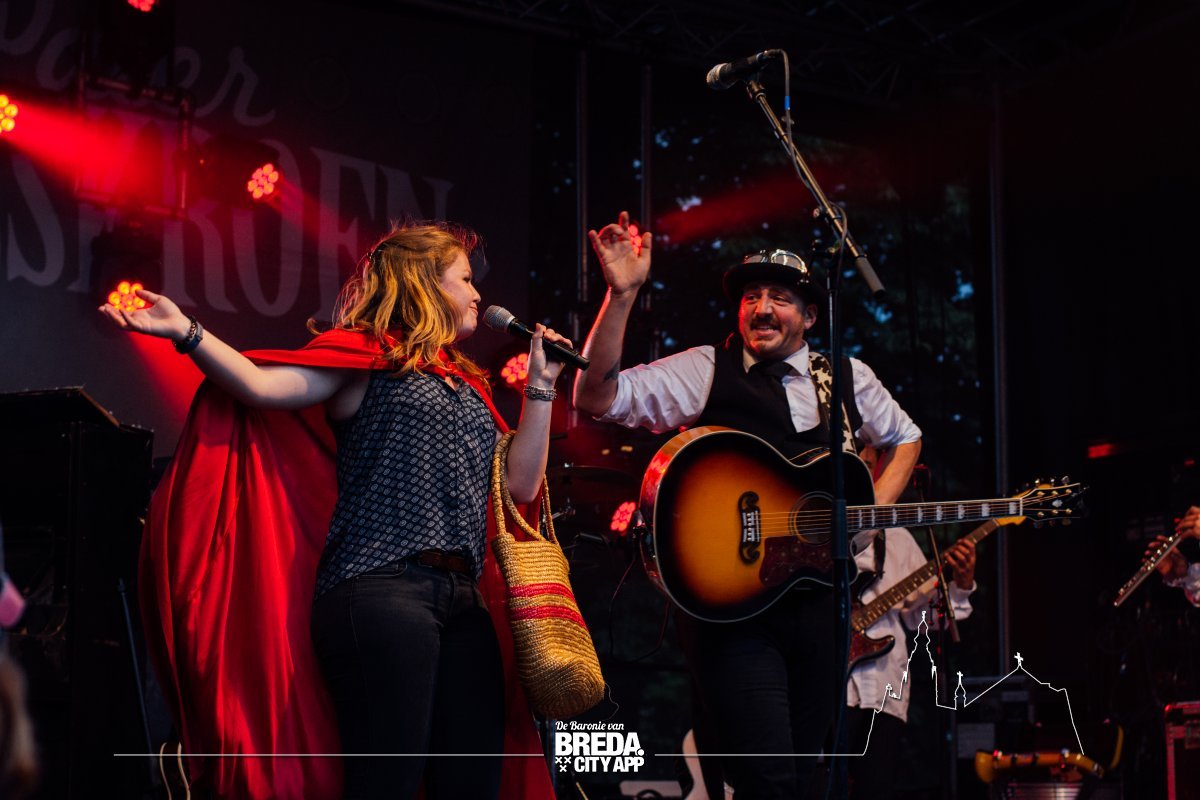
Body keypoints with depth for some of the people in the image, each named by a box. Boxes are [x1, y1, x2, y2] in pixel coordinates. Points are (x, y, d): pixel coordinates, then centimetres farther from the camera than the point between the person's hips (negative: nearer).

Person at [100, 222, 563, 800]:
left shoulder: (465, 382, 25)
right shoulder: (367, 355, 5)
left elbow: (521, 484, 20)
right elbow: (264, 385, -9)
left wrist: (541, 384, 19)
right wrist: (185, 332, -21)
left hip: (463, 600, 7)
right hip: (382, 590, -7)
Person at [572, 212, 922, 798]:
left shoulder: (847, 378, 12)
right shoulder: (705, 371, 1)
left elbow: (904, 438, 29)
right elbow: (597, 398, -10)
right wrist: (621, 295, -19)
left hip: (817, 599, 5)